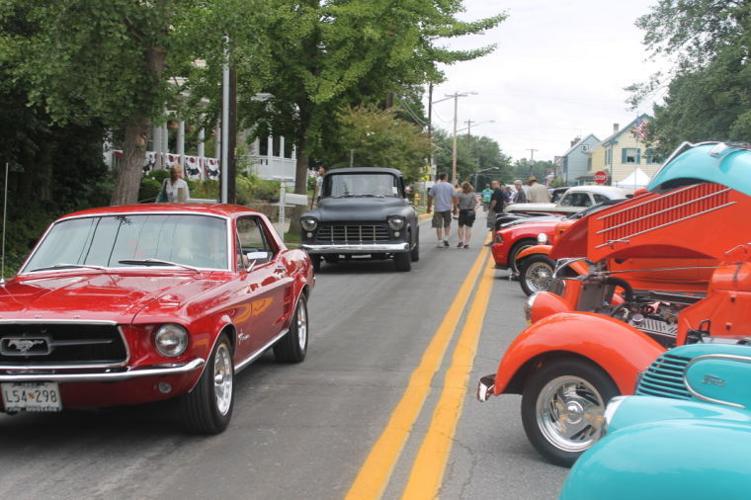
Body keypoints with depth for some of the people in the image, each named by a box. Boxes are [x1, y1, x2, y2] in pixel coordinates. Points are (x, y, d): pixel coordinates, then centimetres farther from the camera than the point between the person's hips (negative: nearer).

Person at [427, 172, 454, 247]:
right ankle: (446, 238, 4)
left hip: (438, 209, -1)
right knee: (447, 224, 18)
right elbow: (454, 198, 0)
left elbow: (430, 197, 1)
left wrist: (429, 208, 10)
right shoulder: (450, 186, 1)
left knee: (439, 226, 3)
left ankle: (440, 242, 2)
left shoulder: (435, 186, 0)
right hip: (447, 209, 1)